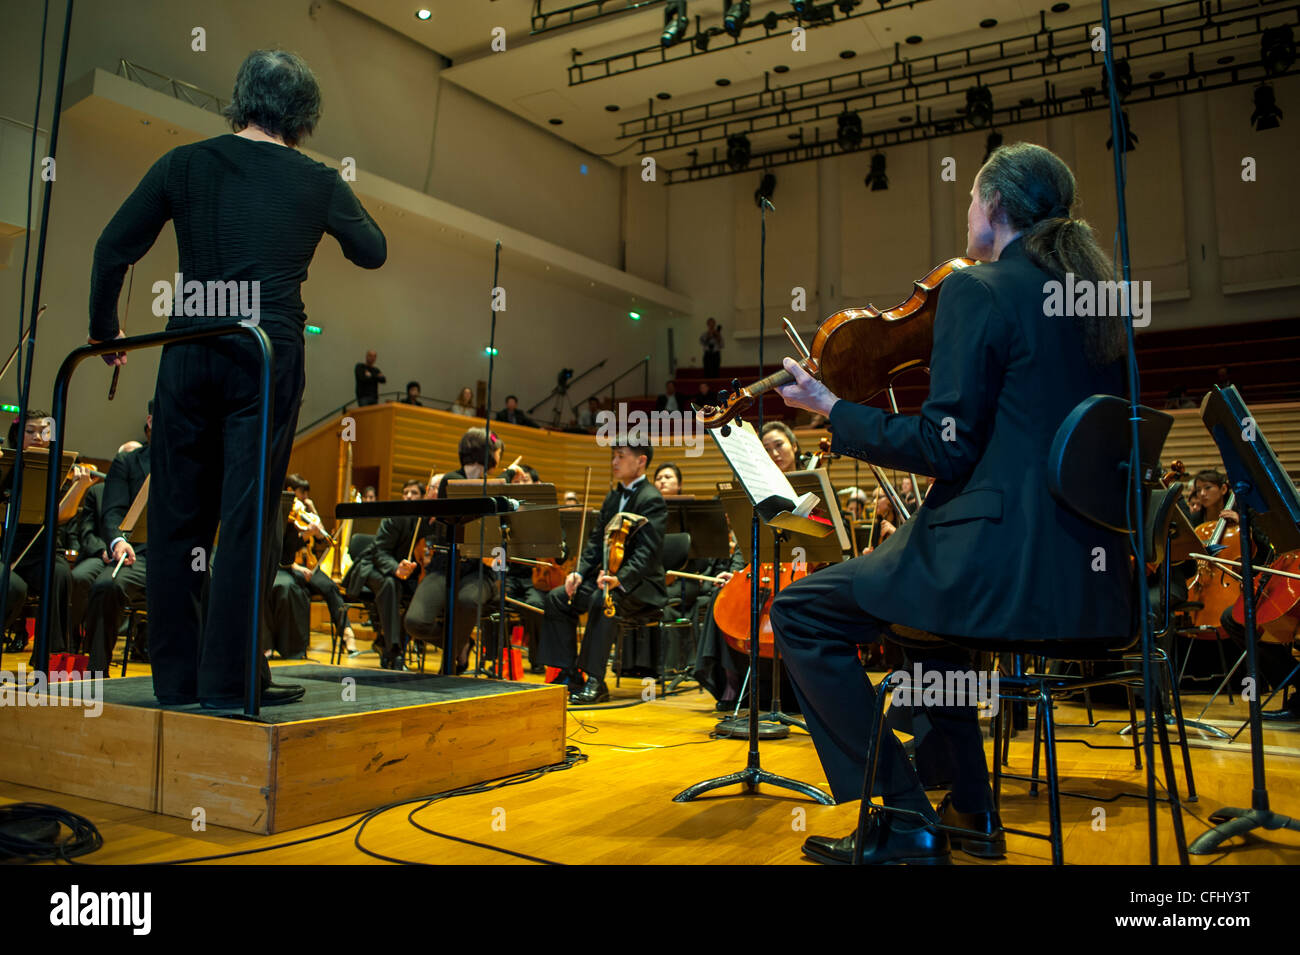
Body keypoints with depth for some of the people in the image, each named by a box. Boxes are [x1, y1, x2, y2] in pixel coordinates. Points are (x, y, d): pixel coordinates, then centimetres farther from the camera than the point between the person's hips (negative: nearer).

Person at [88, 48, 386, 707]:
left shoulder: (185, 164, 7)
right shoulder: (316, 182, 4)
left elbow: (114, 247, 5)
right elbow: (372, 253, 18)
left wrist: (104, 330, 18)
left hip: (190, 354, 2)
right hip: (268, 356, -2)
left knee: (178, 516, 10)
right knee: (249, 517, 0)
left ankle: (176, 673, 18)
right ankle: (229, 678, 3)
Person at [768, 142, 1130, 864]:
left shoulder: (976, 291, -10)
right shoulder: (1094, 298, 14)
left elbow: (947, 449, -15)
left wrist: (832, 410, -5)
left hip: (1007, 568, -9)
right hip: (1092, 581, 9)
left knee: (801, 613, 3)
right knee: (918, 604, 34)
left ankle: (905, 819, 5)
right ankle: (971, 809, 34)